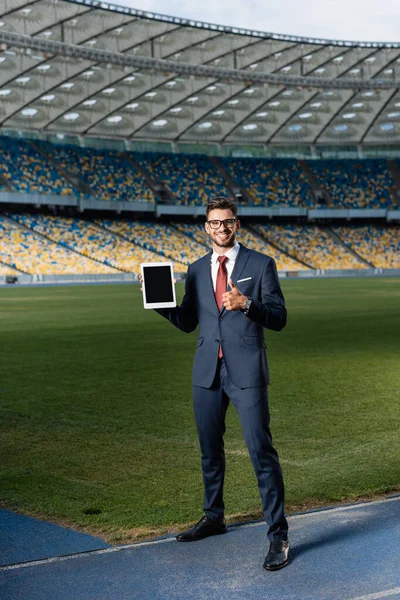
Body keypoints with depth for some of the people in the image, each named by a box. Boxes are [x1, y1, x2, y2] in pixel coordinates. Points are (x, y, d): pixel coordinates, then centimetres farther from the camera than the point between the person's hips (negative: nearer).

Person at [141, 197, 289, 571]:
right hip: (207, 371, 5)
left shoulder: (260, 264, -1)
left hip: (246, 371, -5)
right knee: (210, 449, 16)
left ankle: (278, 536, -2)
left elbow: (279, 318, -5)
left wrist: (247, 304, -23)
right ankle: (213, 518, 34)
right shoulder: (197, 270, 11)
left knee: (261, 450, -8)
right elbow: (187, 322, 13)